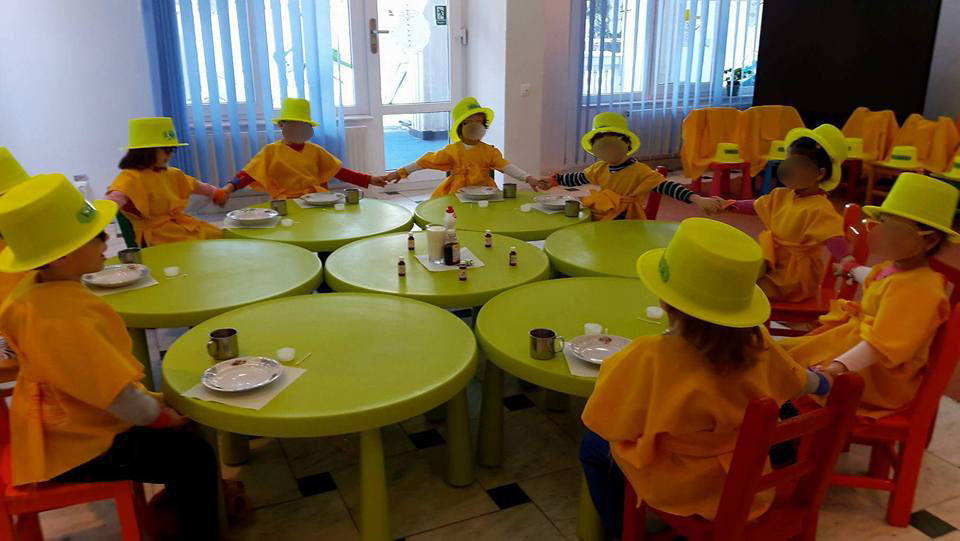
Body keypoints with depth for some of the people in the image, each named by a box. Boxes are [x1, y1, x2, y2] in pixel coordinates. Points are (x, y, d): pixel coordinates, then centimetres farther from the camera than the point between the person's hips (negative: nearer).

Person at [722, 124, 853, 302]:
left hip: (796, 275, -8)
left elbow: (833, 238, -36)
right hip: (774, 263, 8)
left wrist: (847, 261, -54)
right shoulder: (782, 195, 3)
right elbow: (756, 206, 19)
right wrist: (730, 205, 12)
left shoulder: (820, 209, -24)